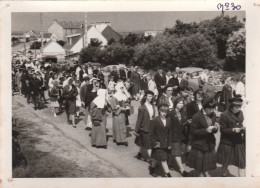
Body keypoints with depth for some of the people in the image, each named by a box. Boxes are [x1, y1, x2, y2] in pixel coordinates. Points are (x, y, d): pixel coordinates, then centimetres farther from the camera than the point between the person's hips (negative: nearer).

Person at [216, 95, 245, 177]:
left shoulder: (240, 113, 2)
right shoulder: (224, 115, -14)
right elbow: (222, 129, -12)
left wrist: (243, 128, -5)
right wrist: (233, 130, -25)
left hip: (239, 142, 4)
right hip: (227, 143, -4)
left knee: (242, 163, 4)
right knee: (225, 164, 12)